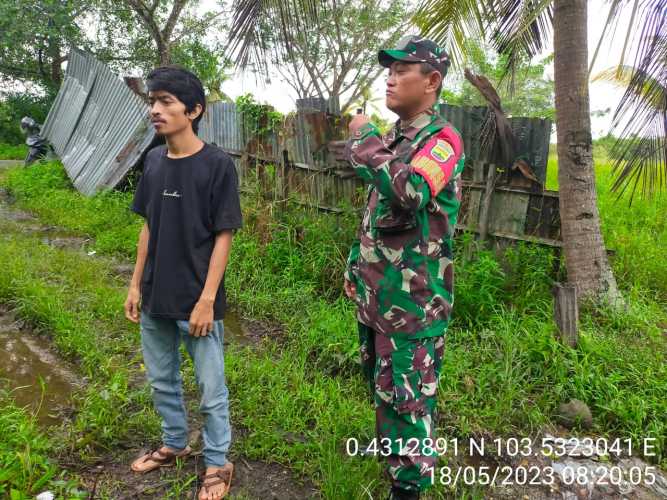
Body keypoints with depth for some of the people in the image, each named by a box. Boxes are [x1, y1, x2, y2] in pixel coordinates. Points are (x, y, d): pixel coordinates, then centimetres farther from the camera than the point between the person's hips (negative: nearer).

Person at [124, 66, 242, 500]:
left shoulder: (218, 165, -13)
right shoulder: (154, 161, 4)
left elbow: (223, 236, -12)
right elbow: (149, 227, 11)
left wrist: (206, 300, -15)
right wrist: (137, 284, 10)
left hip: (197, 301, -6)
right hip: (156, 299, 6)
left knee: (212, 390, 8)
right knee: (162, 381, 21)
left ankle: (218, 464, 28)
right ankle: (175, 444, 43)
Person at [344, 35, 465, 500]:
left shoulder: (442, 138, -15)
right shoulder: (394, 138, 12)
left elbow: (408, 192, -36)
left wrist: (365, 138, -23)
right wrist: (355, 265, 21)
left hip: (414, 298, -9)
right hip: (377, 292, 9)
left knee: (408, 395, 2)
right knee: (381, 383, 24)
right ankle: (390, 448, 45)